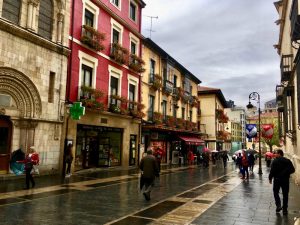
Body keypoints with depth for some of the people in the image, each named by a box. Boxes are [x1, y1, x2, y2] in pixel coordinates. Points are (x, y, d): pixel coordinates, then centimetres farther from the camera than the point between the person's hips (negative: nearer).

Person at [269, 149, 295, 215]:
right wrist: (286, 173, 15)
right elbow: (292, 170, -1)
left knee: (275, 192, 15)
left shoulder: (275, 161, -10)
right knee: (285, 195, 10)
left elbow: (272, 171, -13)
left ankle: (278, 205, 0)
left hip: (277, 179, -3)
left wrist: (270, 178, -2)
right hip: (285, 180, 3)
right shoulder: (287, 161, 0)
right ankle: (284, 209, 13)